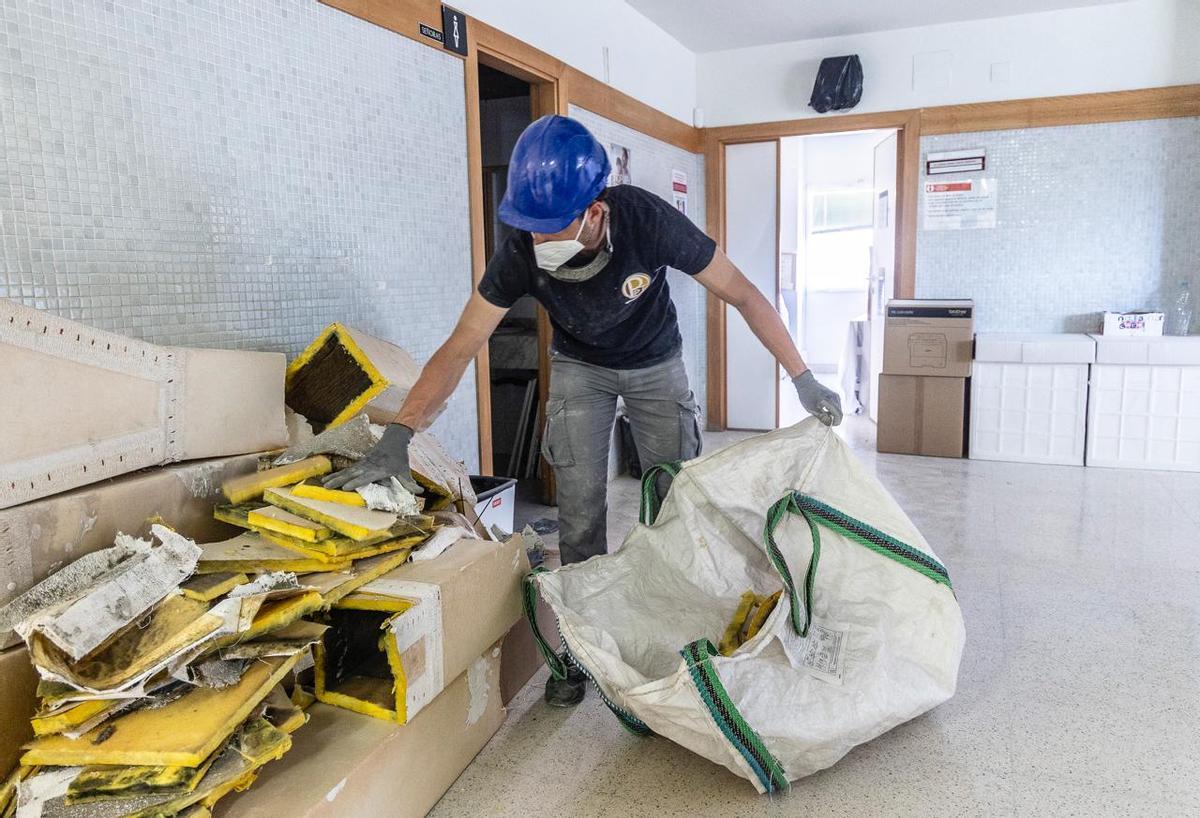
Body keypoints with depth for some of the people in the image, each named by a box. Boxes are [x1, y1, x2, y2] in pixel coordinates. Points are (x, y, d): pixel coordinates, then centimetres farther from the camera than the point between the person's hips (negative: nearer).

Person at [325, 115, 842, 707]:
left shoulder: (647, 220, -34)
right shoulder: (521, 252, -30)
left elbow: (742, 293, -23)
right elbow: (460, 348, -25)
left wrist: (803, 378, -22)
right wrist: (397, 439, -34)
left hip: (655, 364, 0)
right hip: (580, 368, 1)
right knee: (580, 510, -5)